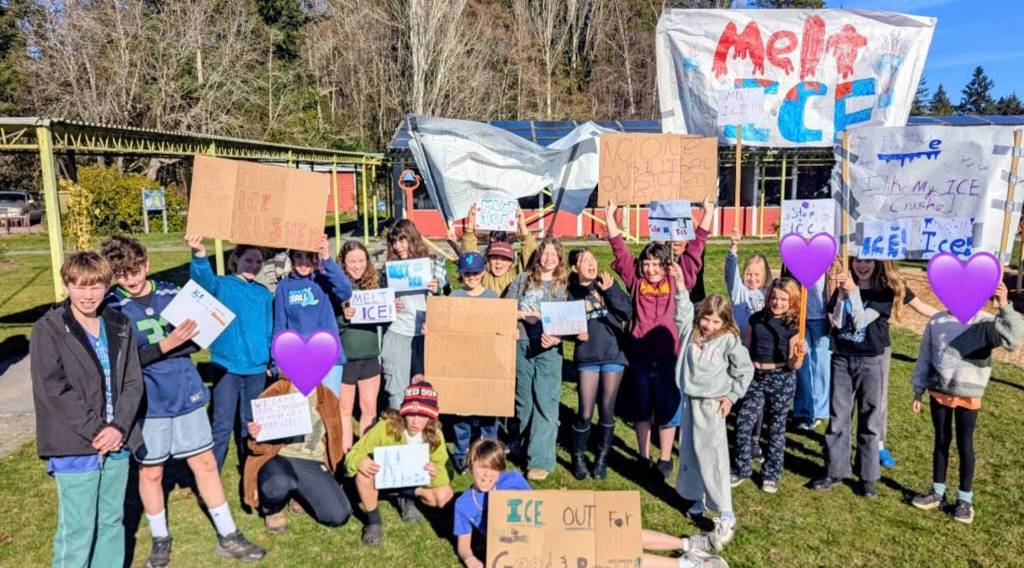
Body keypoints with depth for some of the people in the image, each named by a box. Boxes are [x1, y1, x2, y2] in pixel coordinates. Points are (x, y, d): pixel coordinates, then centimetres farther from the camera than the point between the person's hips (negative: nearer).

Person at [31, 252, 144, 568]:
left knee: (112, 521, 16)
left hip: (116, 444, 5)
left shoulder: (120, 326, 7)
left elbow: (133, 382, 5)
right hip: (74, 449, -5)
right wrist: (96, 430, -15)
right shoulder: (48, 330, -7)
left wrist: (119, 427, -10)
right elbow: (53, 389, -13)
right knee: (77, 529, 1)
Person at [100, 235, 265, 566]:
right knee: (151, 472, 11)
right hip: (147, 401, -2)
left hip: (186, 394, 3)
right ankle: (160, 541, 32)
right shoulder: (112, 308, -7)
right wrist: (165, 345, -26)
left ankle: (228, 537, 19)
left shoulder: (170, 293, 2)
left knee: (205, 463, 8)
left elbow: (194, 341, 6)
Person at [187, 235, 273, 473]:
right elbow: (203, 279, -28)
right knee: (223, 425, -5)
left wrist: (273, 362, 11)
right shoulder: (222, 286, -4)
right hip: (227, 367, -4)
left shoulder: (264, 294, 9)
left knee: (249, 423, 16)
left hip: (257, 368, 4)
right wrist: (200, 254, -47)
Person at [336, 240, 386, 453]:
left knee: (369, 409, 11)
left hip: (370, 355, 4)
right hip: (343, 357, -3)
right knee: (345, 410, 9)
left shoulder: (374, 282, 4)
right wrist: (343, 317, -26)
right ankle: (346, 453, 20)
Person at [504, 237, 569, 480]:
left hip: (548, 348, -2)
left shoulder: (563, 286, 7)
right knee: (523, 400, 12)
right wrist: (522, 314, -10)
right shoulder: (523, 279, 12)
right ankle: (521, 447, 29)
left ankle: (540, 460, -3)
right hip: (521, 344, 2)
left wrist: (557, 337, -17)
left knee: (545, 403, -7)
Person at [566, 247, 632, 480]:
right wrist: (575, 333, -10)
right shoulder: (572, 293, 4)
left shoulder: (607, 284, 5)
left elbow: (628, 313, -5)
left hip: (613, 354, 1)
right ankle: (578, 458, 19)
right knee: (585, 413, -3)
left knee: (607, 410, 5)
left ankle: (602, 459, 23)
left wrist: (610, 290, -15)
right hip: (587, 356, 0)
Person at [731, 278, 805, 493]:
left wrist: (799, 355, -28)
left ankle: (771, 475, 23)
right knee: (743, 424, -2)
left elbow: (793, 365, -8)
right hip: (754, 377, 3)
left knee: (776, 428, 8)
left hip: (781, 379, -3)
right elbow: (745, 348, 13)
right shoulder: (756, 319, 3)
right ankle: (740, 470, 16)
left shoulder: (793, 326, -5)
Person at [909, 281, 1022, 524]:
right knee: (941, 441, 13)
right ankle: (937, 492, 25)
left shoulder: (985, 323, -9)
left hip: (968, 395, -3)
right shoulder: (937, 321, 0)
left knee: (965, 444, 5)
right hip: (939, 392, 3)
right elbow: (925, 357, 7)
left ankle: (965, 499, 19)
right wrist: (918, 391, 9)